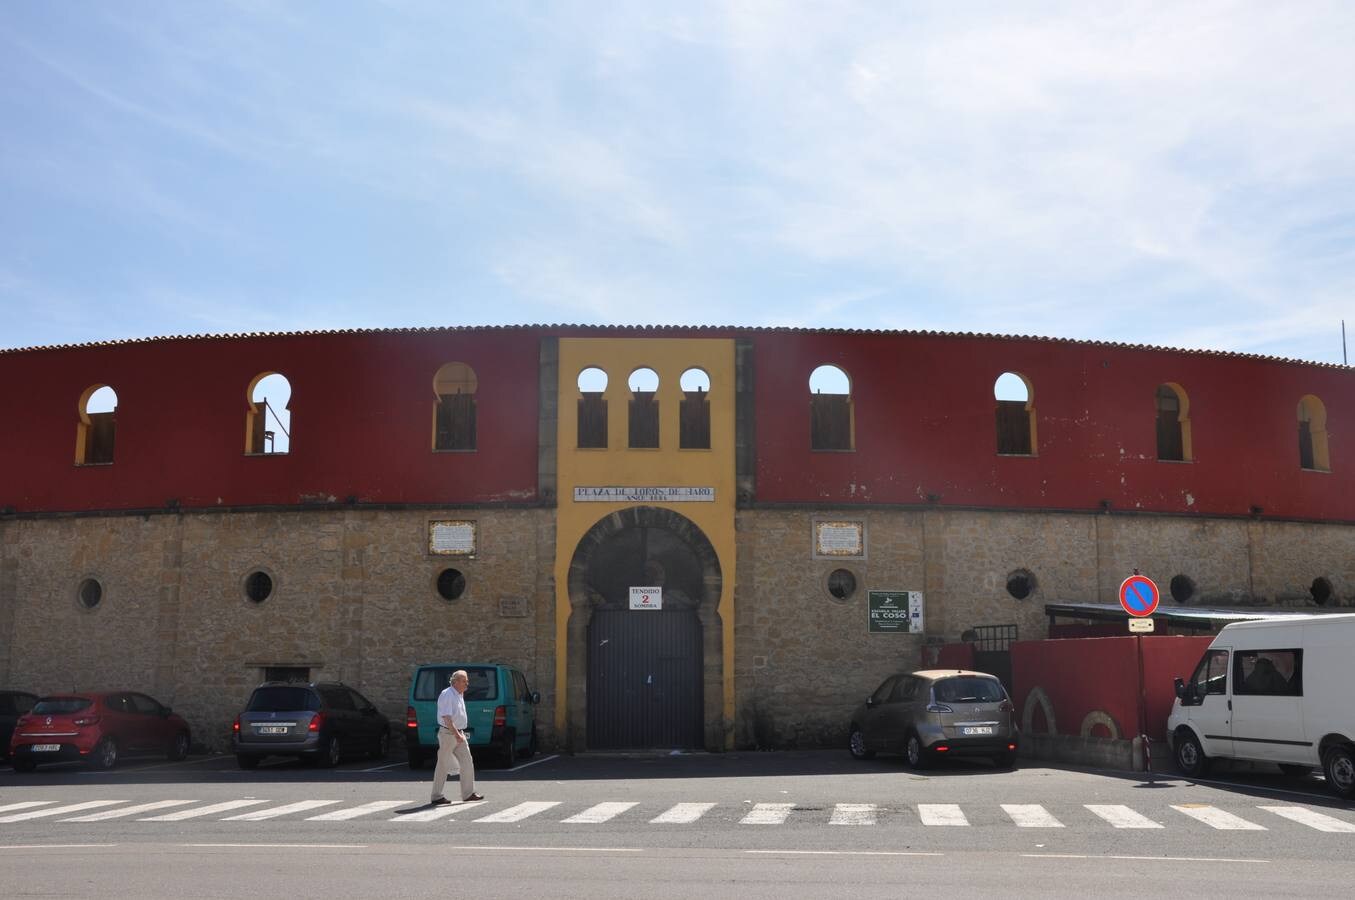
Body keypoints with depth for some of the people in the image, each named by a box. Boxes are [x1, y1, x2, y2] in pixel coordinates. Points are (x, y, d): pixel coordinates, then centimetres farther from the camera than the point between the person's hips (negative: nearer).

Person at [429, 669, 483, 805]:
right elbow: (446, 718, -24)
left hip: (458, 734, 9)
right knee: (443, 765, -1)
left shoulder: (459, 695, 13)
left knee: (467, 762, 5)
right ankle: (436, 797, 6)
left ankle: (468, 794, 8)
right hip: (448, 734, -9)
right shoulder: (447, 695, -17)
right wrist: (456, 734, -27)